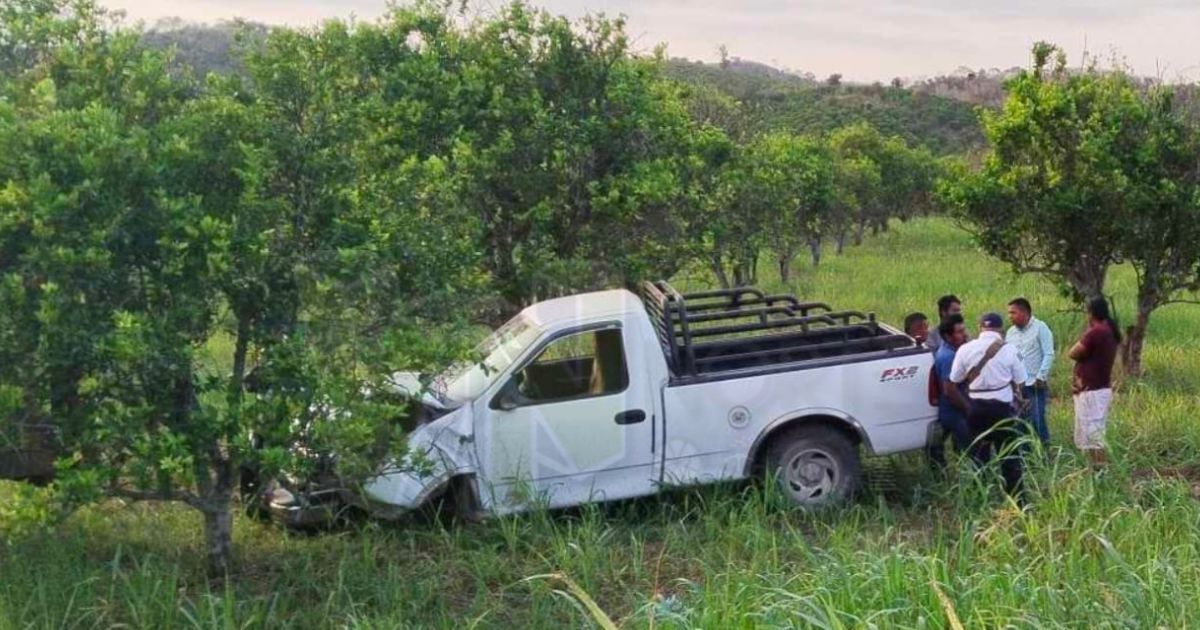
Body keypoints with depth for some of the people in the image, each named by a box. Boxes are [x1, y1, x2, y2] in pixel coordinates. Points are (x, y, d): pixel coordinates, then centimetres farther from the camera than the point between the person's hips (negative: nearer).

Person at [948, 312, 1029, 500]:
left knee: (978, 456, 14)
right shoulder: (1009, 350, -6)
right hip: (1003, 407, -2)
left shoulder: (965, 349, -2)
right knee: (1010, 457, 6)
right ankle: (1017, 501, 7)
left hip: (976, 408, 2)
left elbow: (952, 386, 1)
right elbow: (1019, 383, -3)